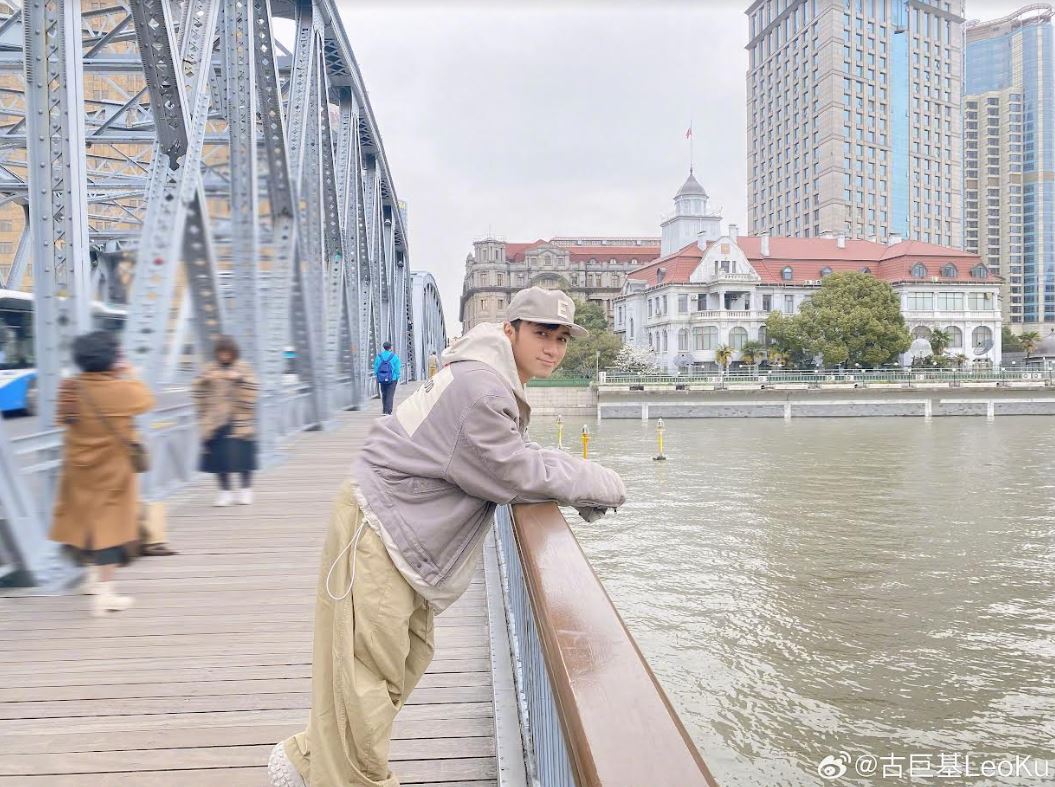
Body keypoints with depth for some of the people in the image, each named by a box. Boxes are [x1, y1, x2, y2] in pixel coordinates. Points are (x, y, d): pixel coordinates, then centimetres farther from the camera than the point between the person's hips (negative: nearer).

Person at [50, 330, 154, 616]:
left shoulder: (70, 388, -5)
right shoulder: (122, 390, -18)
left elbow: (63, 418, 11)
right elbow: (146, 400, 2)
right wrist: (128, 376, 13)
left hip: (78, 467, 5)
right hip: (111, 470, -5)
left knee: (83, 519, 20)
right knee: (110, 525, 0)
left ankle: (94, 575, 38)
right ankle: (104, 591, -2)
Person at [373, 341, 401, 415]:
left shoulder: (379, 356, -1)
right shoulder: (394, 357, -7)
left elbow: (376, 368, 2)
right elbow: (397, 369, -7)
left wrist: (376, 378, 10)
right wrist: (398, 379, 2)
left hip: (382, 379, 3)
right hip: (392, 379, -3)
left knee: (384, 395, 16)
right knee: (390, 395, 0)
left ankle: (384, 411, 20)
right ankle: (388, 411, -6)